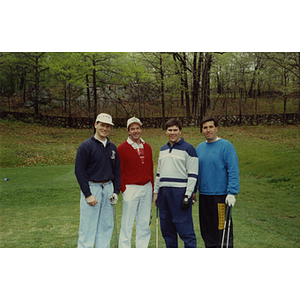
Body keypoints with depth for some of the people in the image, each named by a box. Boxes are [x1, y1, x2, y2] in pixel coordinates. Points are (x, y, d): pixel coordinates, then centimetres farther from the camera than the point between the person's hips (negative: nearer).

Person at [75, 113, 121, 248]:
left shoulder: (113, 147, 12)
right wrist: (88, 194, -14)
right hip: (91, 188, -5)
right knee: (87, 227, -3)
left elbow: (117, 171, 16)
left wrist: (116, 191, 5)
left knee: (106, 226, 10)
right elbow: (79, 171, -9)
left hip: (108, 188, 6)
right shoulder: (86, 146, -5)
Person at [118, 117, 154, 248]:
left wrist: (152, 187, 10)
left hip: (147, 189, 5)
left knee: (144, 222, 11)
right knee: (127, 223, -1)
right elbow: (118, 171, -5)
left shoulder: (147, 147, 11)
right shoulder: (122, 148, -4)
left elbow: (150, 168, 15)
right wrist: (123, 189, -11)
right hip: (131, 189, -5)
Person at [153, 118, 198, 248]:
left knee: (184, 227, -7)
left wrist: (188, 195, -13)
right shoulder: (163, 149, 18)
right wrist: (156, 192, 16)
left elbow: (193, 174, -6)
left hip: (180, 192, -6)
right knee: (166, 227, 11)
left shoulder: (188, 148, -2)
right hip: (163, 191, 7)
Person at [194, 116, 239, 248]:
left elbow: (233, 171, -12)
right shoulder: (200, 147, 11)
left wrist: (231, 193, -18)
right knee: (206, 230, 14)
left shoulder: (226, 146, -7)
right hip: (203, 195, 6)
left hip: (221, 195, -6)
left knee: (222, 229, -3)